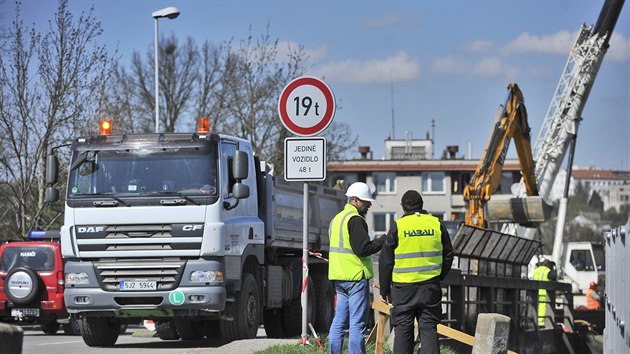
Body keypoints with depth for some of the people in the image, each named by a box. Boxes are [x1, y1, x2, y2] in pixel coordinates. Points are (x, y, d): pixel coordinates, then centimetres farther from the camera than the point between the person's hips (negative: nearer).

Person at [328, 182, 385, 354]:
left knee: (339, 320, 11)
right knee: (357, 323, -6)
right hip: (356, 277, -9)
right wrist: (384, 240, -11)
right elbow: (363, 249, -20)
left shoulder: (337, 219, 18)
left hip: (339, 278, 9)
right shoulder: (355, 220, -13)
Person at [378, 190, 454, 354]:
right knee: (429, 328, 5)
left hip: (403, 287, -2)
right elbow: (448, 255, 11)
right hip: (430, 287, 2)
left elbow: (386, 260, -1)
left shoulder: (397, 227, -5)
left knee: (403, 328, 5)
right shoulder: (437, 224, 2)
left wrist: (384, 289, 8)